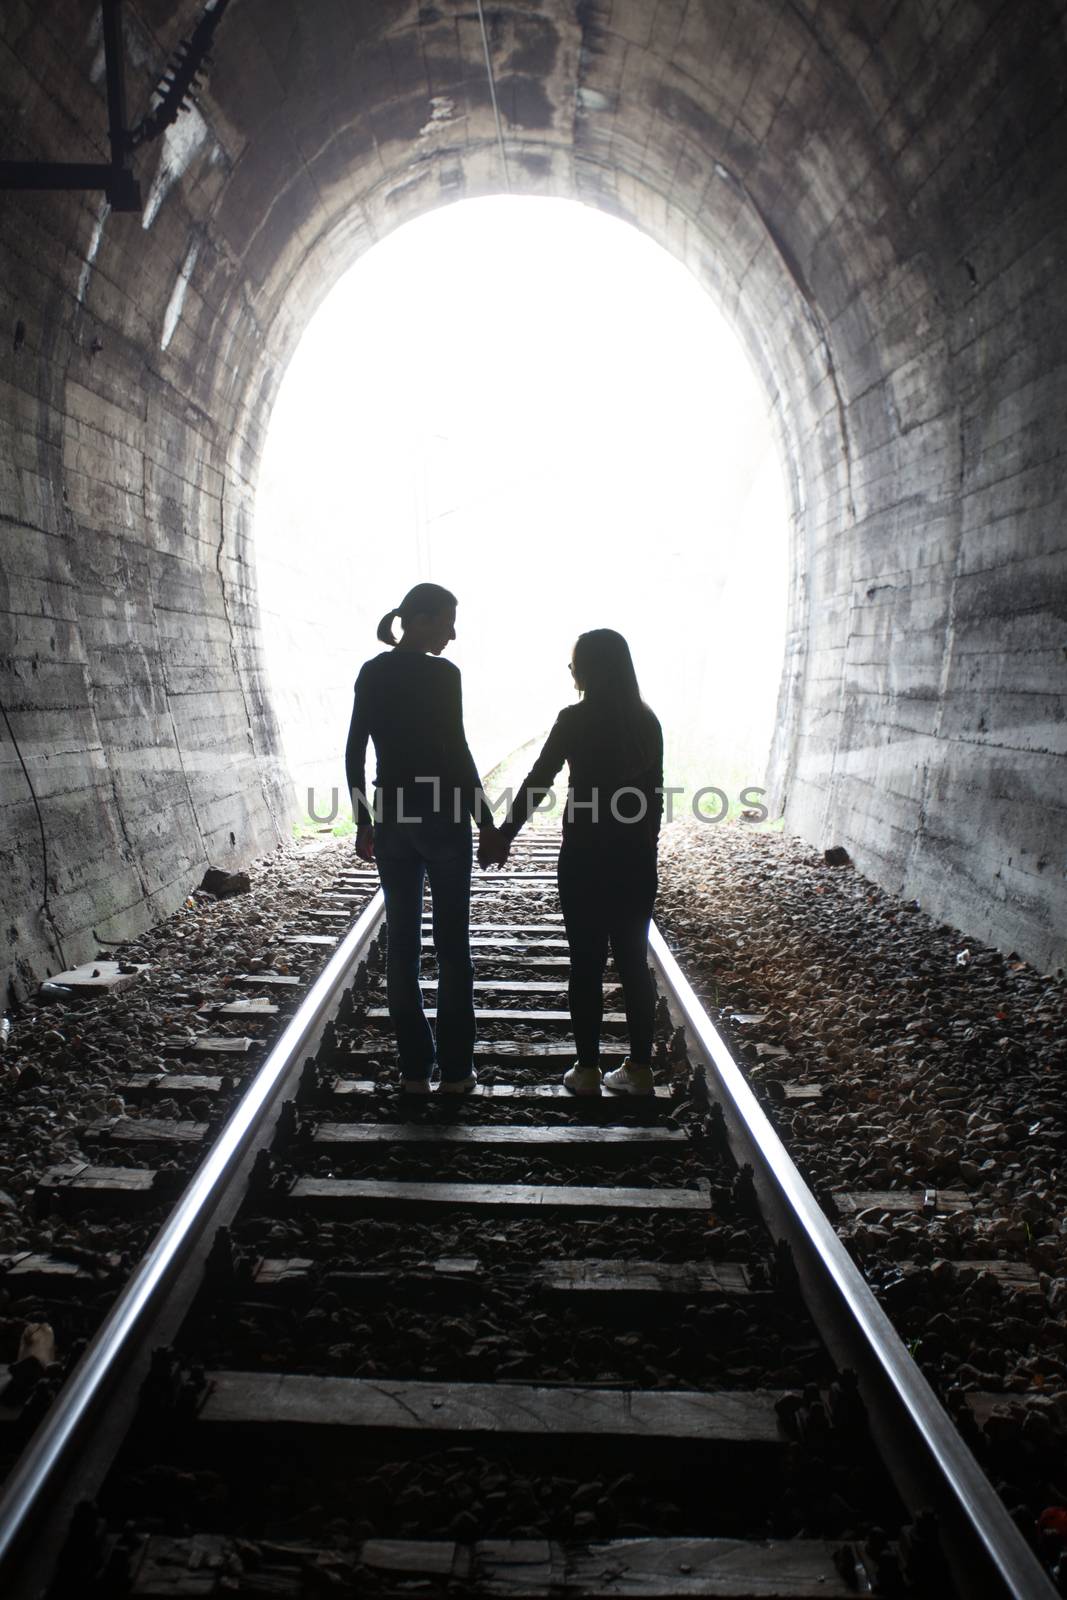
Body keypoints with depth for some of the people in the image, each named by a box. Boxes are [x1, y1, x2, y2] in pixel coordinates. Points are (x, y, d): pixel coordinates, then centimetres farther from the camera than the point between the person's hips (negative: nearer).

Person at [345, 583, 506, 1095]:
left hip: (391, 817, 5)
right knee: (451, 944, 5)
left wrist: (364, 821, 15)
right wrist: (486, 824, -10)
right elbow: (457, 752, -15)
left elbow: (354, 752, 7)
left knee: (402, 943, 9)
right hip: (442, 815, -5)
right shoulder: (441, 674, -12)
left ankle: (414, 1067, 15)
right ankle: (455, 1068, 9)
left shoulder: (371, 673, 6)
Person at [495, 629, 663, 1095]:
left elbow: (537, 783, -8)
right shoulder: (647, 721, 4)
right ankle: (639, 1069, 16)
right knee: (633, 961, 10)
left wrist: (504, 835, 1)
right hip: (636, 857, 4)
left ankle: (588, 1071, 10)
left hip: (586, 857, -4)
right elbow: (655, 795, 8)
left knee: (587, 964, 4)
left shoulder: (575, 719, -10)